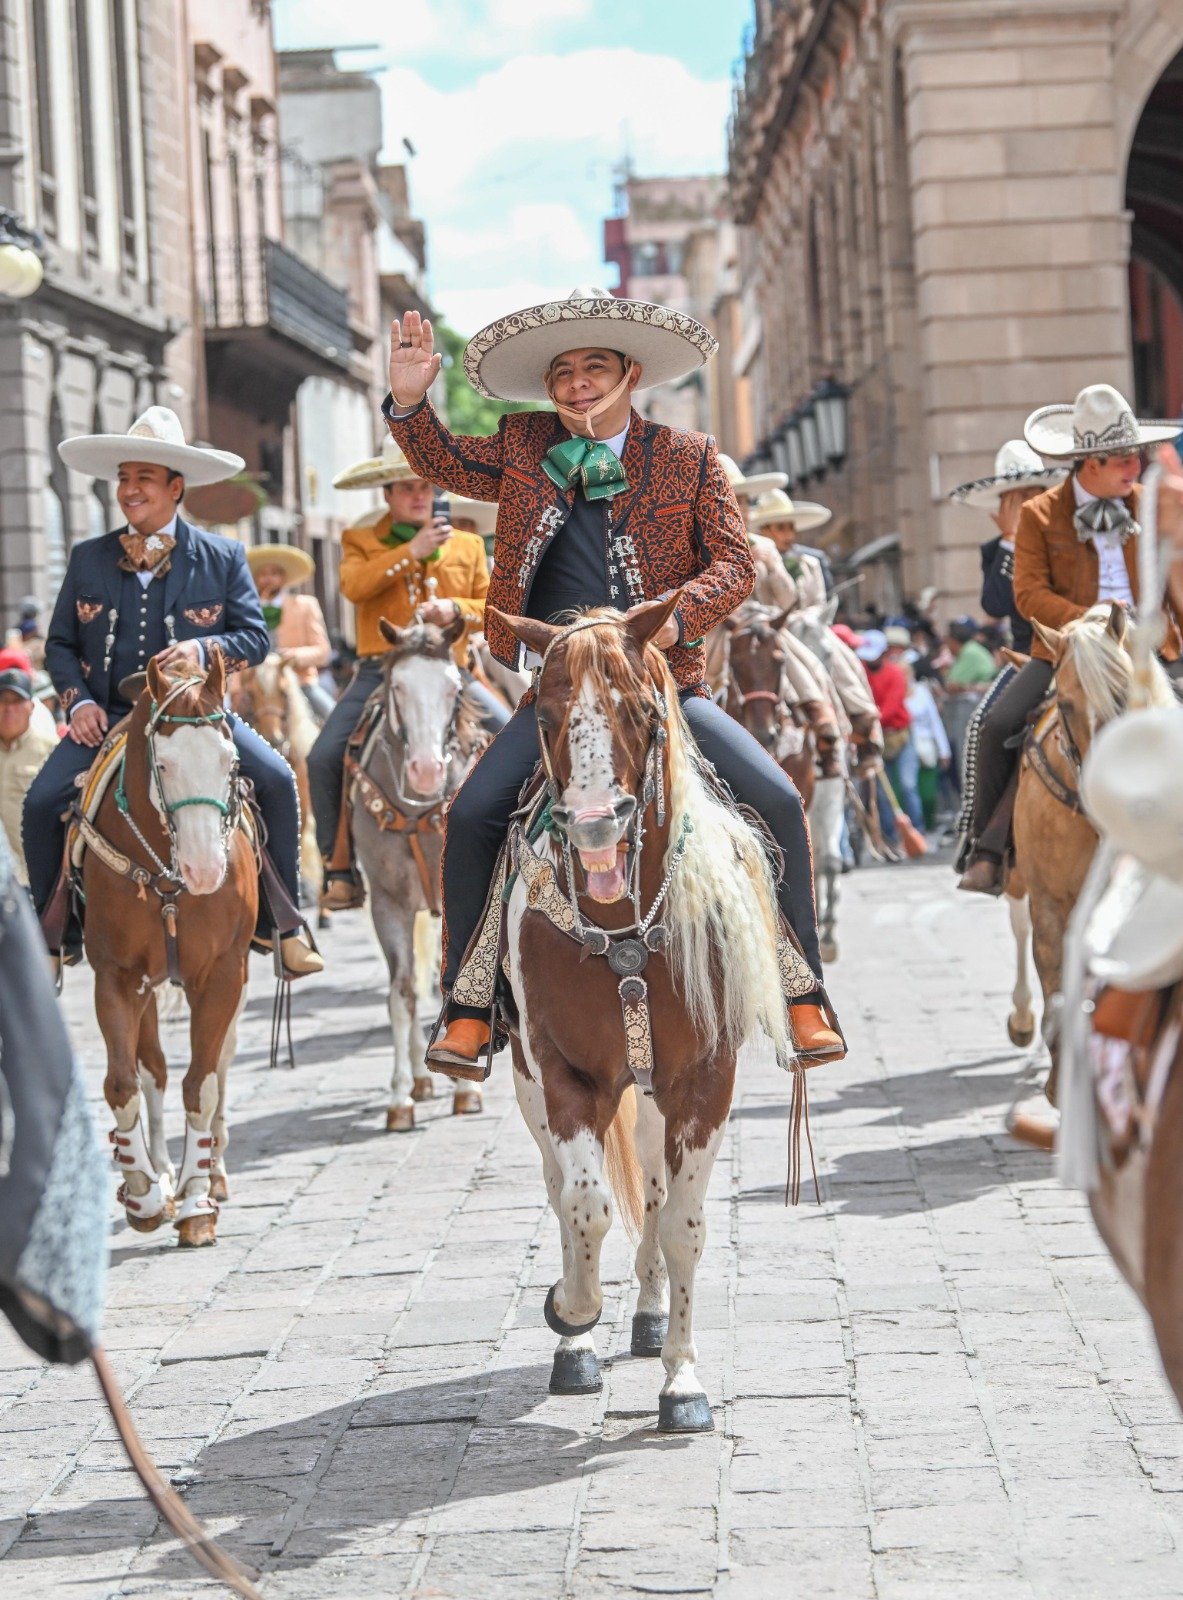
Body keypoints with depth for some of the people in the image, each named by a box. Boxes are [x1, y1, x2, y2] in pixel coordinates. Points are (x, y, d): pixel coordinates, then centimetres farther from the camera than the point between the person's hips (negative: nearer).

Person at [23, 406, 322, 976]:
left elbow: (255, 637, -2)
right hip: (107, 716, 2)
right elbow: (59, 643, 11)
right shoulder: (88, 559, 7)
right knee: (41, 801, -18)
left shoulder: (223, 558, 1)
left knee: (276, 779, -22)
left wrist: (204, 650, -22)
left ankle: (285, 923, -8)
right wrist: (77, 700, -7)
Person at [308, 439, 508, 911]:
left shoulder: (467, 544, 16)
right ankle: (340, 867, -8)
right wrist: (412, 551, -15)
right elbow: (353, 584, -11)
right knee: (324, 758, -19)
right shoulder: (360, 540, 10)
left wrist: (454, 609, -8)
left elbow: (491, 607, 13)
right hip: (381, 671, -1)